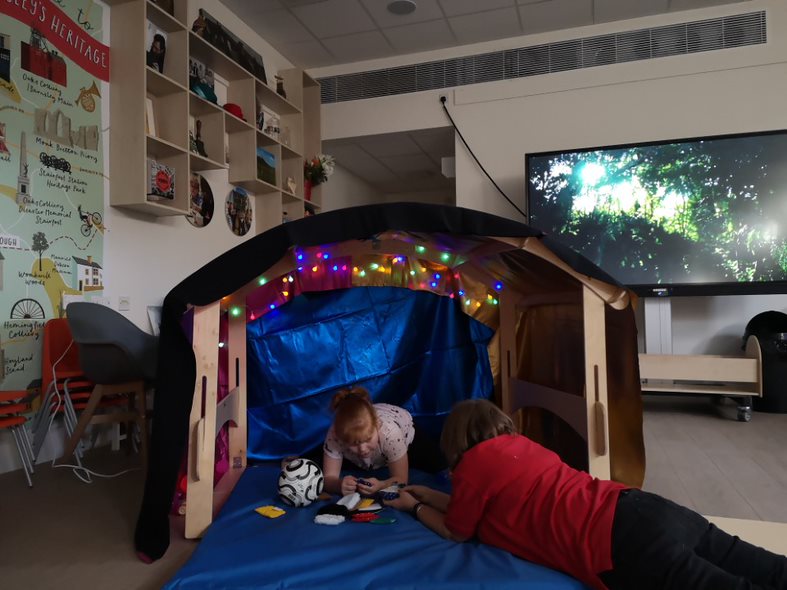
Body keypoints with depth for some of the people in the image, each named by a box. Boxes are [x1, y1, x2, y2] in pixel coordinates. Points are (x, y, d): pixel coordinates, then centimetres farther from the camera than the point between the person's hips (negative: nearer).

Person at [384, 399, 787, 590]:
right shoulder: (516, 443, 23)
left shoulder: (473, 461, 0)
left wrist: (415, 508, 31)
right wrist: (429, 495, 42)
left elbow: (457, 531, 16)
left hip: (622, 546, -9)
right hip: (644, 509, 9)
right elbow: (480, 505, 38)